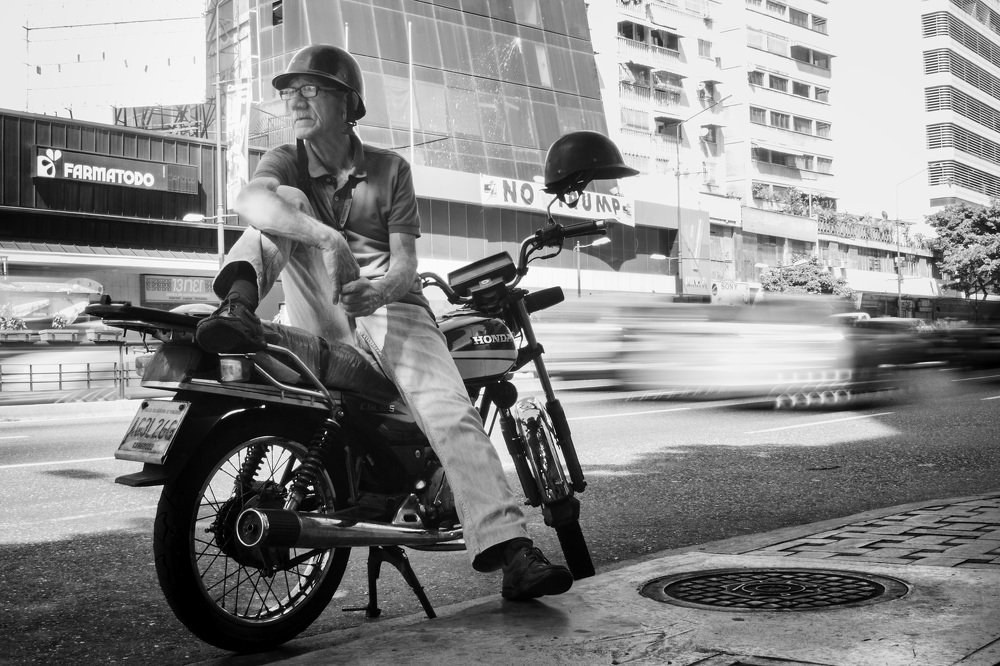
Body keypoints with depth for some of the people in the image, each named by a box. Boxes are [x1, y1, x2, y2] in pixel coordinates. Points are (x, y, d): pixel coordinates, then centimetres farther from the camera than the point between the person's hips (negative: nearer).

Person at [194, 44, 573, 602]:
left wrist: (382, 289, -27)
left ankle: (511, 550, -34)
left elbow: (405, 263, -1)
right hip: (319, 316, 1)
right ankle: (240, 301, -43)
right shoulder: (287, 161, 7)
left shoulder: (389, 169, 9)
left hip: (387, 305, -1)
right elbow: (250, 201, -20)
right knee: (288, 201, -17)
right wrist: (326, 237, -39)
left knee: (451, 408, -25)